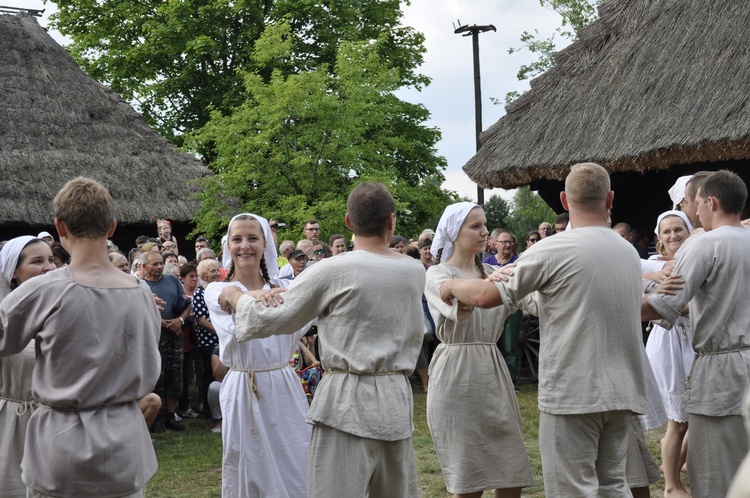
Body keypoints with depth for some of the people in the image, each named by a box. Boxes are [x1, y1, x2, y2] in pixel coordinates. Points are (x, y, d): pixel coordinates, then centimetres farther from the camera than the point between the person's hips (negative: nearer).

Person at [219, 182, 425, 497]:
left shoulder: (332, 271, -8)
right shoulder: (415, 272, 6)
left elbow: (275, 320, -1)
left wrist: (236, 297, 18)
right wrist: (286, 296, 10)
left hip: (348, 400, -5)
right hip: (396, 399, 5)